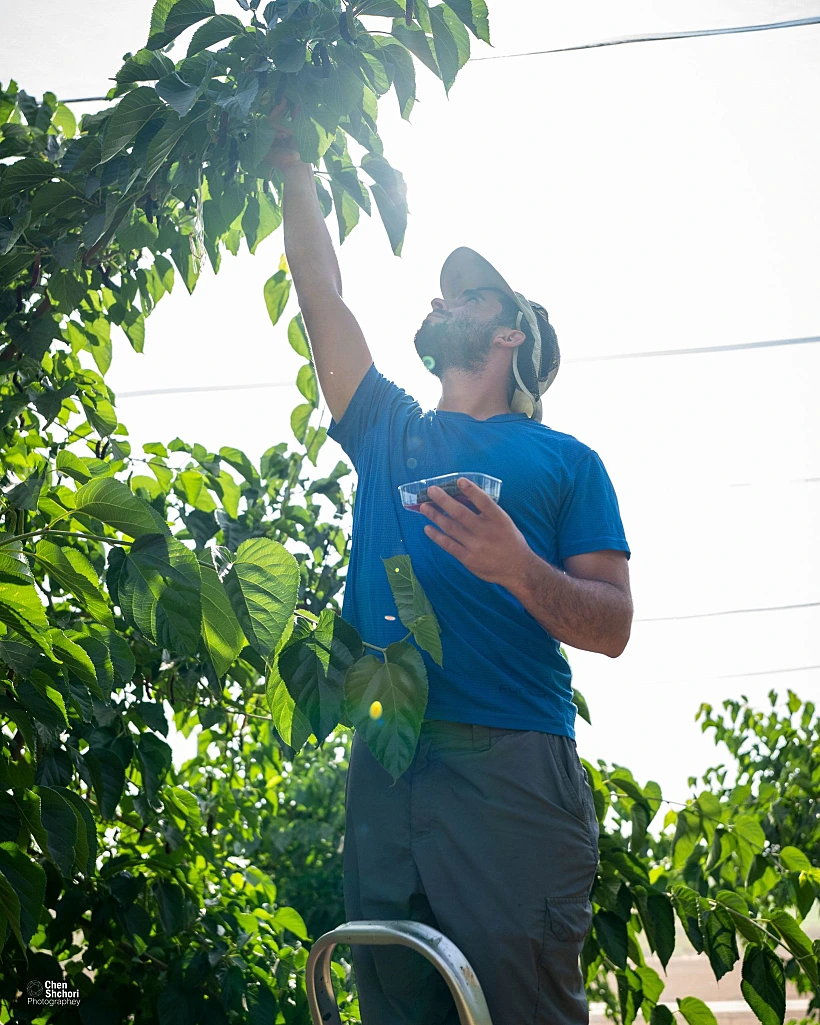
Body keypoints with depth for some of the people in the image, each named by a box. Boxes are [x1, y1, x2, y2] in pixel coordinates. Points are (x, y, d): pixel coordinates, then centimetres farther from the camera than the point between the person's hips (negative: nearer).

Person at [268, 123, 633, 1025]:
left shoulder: (565, 460, 11)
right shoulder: (388, 433, 22)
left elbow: (611, 628, 2)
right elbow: (321, 294, 22)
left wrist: (519, 568, -16)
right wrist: (291, 165, 25)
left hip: (513, 767, -4)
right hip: (385, 769, 4)